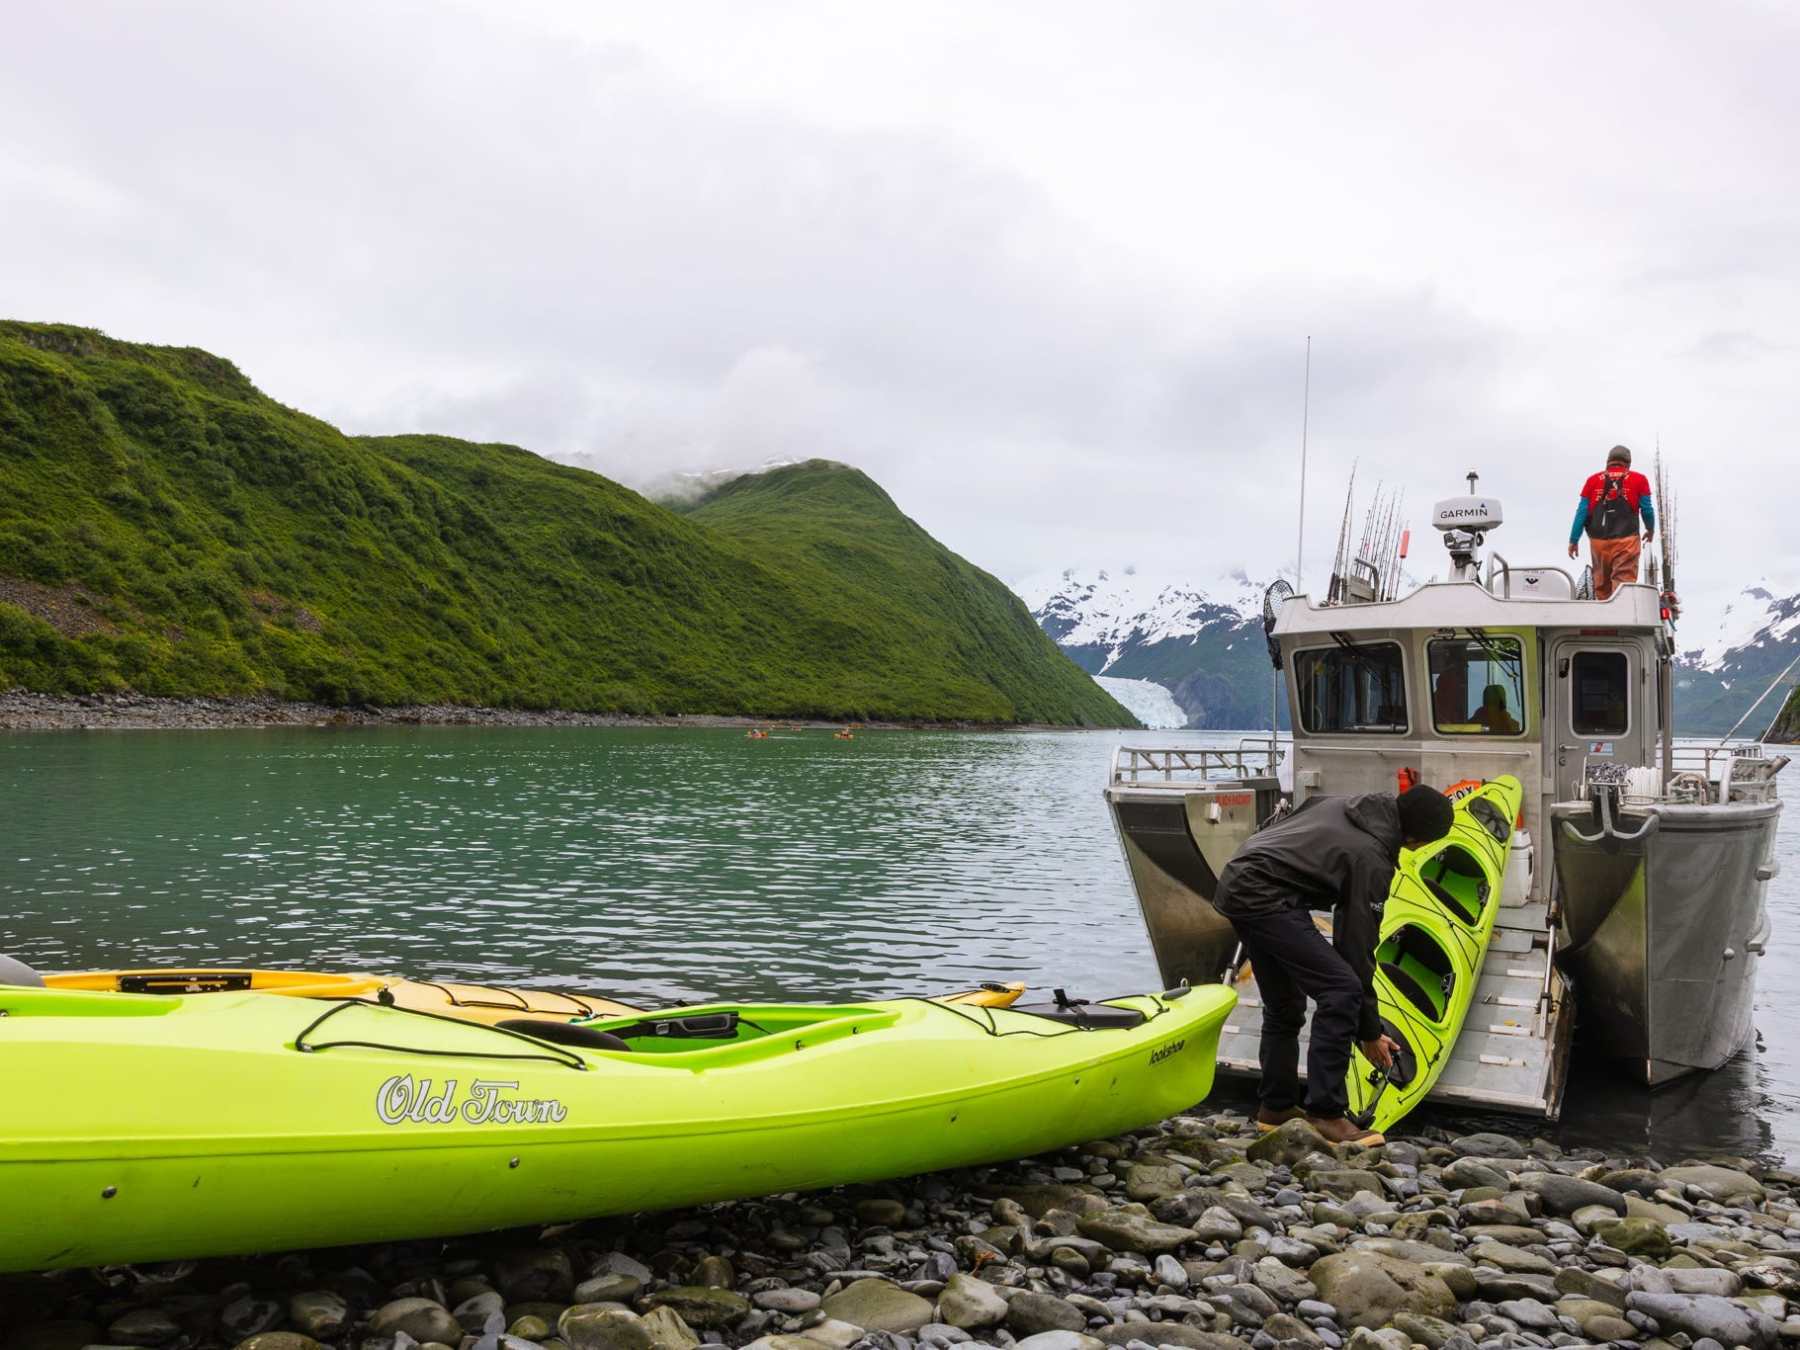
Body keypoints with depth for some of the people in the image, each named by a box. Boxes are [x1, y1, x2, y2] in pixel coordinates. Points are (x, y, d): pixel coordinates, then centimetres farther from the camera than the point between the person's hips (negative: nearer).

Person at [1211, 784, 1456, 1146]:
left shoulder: (1346, 805, 11)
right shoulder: (1372, 860, -13)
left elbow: (1276, 827, 19)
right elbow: (1357, 948, -9)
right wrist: (1370, 1032, 1)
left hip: (1236, 882, 10)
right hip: (1264, 896, -10)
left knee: (1285, 1005, 20)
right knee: (1341, 991, -11)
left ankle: (1276, 1107, 28)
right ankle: (1325, 1113, -7)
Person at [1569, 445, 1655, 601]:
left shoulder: (1593, 480, 10)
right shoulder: (1639, 480, 7)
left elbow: (1582, 511, 5)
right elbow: (1646, 509, 9)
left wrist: (1573, 540, 8)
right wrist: (1650, 530, 28)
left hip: (1598, 540, 2)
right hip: (1626, 539, -2)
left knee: (1601, 584, 12)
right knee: (1624, 582, -8)